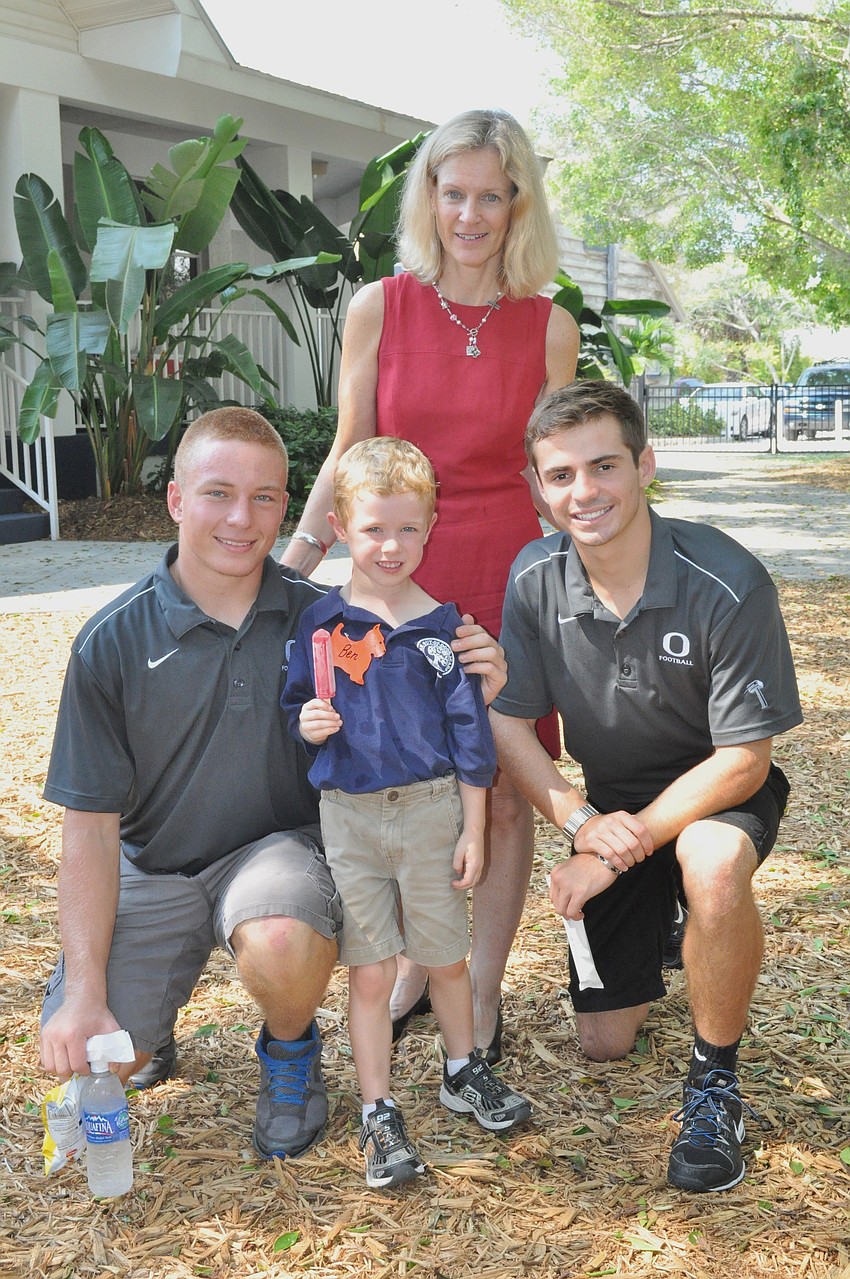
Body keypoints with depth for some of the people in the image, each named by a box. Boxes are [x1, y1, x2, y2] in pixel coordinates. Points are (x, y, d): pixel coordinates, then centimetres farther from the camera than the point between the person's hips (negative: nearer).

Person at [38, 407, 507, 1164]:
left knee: (282, 944, -35)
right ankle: (153, 1013, 22)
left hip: (281, 845, -1)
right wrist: (86, 994, -13)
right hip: (155, 868, 1)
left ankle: (290, 1048, 2)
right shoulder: (114, 642, -10)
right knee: (91, 1060, -16)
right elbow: (91, 823, -8)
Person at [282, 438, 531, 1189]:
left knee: (446, 958, 14)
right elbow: (295, 710, 8)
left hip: (431, 809, 0)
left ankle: (464, 1071, 38)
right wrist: (308, 726, -15)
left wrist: (473, 831, -2)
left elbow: (470, 736, -1)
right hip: (349, 816, 0)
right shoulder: (321, 622, -1)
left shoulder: (444, 626, -3)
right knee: (371, 972, 5)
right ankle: (379, 1115, 18)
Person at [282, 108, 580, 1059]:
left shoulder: (548, 328, 2)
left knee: (500, 795, 5)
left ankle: (481, 993, 23)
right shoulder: (379, 310, 2)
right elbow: (350, 456, 6)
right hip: (402, 575, 1)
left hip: (508, 579, 0)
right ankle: (414, 969, 30)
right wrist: (287, 569, 1)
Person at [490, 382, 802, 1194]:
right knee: (604, 1043, 6)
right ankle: (655, 926, 38)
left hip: (718, 790, -4)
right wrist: (581, 822, -22)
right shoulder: (535, 579, -15)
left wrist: (623, 850, -27)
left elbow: (742, 759, -23)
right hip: (611, 801, 4)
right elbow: (506, 721, -7)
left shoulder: (728, 585, -28)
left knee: (713, 864, -42)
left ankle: (714, 1079, -15)